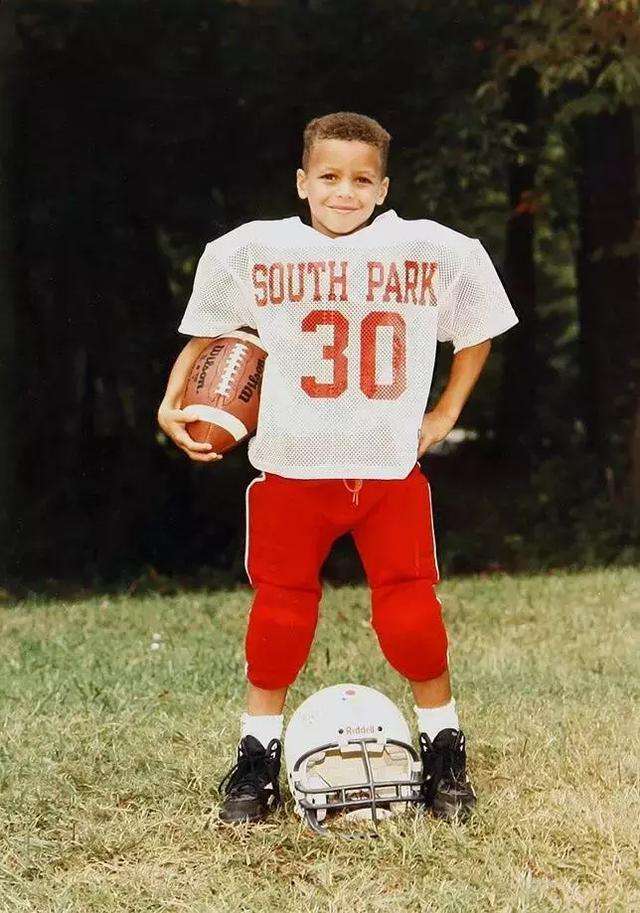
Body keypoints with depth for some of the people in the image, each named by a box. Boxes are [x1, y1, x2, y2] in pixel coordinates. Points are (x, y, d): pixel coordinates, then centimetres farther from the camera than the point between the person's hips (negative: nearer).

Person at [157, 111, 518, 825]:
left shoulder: (435, 252, 0)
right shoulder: (252, 252, -1)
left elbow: (476, 330, 17)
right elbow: (208, 330, 15)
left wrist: (446, 413, 11)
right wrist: (173, 401, 3)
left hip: (391, 468, 0)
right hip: (291, 468, 0)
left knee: (410, 613, -4)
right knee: (280, 611, 3)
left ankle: (444, 752, 16)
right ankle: (257, 755, 19)